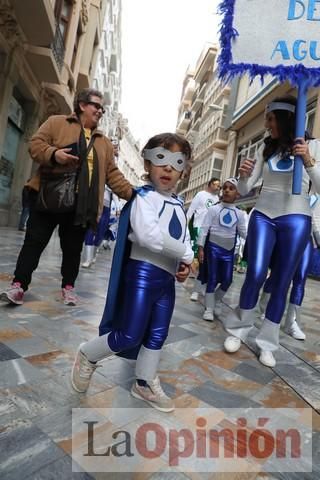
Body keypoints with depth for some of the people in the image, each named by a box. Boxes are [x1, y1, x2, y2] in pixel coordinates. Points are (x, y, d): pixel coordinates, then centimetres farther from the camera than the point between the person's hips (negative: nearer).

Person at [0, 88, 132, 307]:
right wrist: (53, 154, -20)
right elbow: (36, 144, 2)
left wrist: (131, 192, -1)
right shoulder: (57, 122, 8)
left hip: (81, 204, 3)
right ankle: (19, 285, 8)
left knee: (73, 248, 9)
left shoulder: (104, 142, 17)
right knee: (35, 241, 1)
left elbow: (112, 174, 12)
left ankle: (68, 286, 23)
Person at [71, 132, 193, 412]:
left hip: (168, 276, 8)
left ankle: (146, 384, 35)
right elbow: (149, 234, -24)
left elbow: (184, 236, 19)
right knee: (129, 336, -3)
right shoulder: (145, 196, -9)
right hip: (144, 272, -7)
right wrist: (186, 255, -15)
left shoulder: (179, 204, 15)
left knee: (157, 335, 15)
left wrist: (185, 263, -2)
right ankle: (88, 355, 25)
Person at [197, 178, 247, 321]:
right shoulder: (213, 209, -3)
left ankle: (213, 301, 28)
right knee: (212, 279, 0)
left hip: (229, 250, 4)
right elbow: (204, 228, -5)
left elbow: (243, 232, 9)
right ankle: (209, 309, 12)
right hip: (214, 247, -3)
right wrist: (200, 248, -11)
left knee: (227, 280, 6)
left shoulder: (240, 214, 7)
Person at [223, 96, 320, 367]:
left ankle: (267, 344, 14)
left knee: (282, 283, 2)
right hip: (263, 216, 2)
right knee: (256, 274, -12)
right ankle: (238, 330, 8)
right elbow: (245, 190, 9)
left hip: (296, 218, -1)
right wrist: (244, 175, -12)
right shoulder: (266, 148, 11)